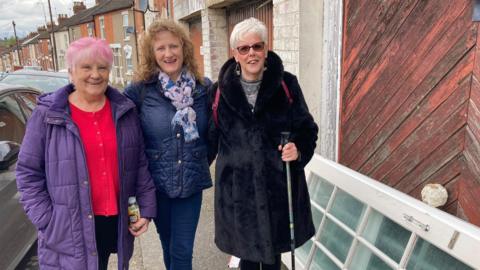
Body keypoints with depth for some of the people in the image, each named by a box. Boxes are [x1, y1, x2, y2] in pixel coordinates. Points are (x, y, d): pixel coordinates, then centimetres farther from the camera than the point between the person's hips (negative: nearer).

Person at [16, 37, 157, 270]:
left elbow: (140, 163, 6)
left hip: (116, 221, 3)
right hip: (69, 229, -2)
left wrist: (146, 207, 2)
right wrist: (48, 223, -8)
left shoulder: (124, 111, 2)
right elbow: (28, 173, -3)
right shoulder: (47, 115, -6)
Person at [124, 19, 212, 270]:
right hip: (156, 183, 0)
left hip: (191, 183, 0)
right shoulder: (139, 90, -10)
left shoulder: (204, 87, -4)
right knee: (168, 246, 21)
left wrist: (201, 161, 6)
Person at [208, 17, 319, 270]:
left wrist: (299, 149, -16)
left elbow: (307, 128, 2)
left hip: (278, 185, 0)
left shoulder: (286, 84, -4)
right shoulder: (221, 90, -2)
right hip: (238, 187, 0)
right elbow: (211, 136, 7)